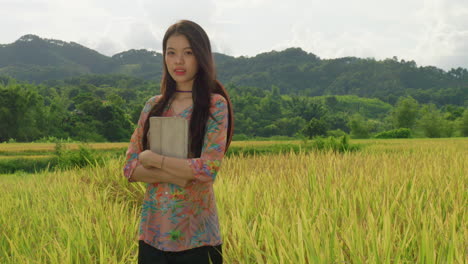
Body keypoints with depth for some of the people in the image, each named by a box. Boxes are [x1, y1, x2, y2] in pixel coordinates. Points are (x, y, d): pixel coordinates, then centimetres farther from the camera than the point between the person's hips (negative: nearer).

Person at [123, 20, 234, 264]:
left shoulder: (215, 105, -7)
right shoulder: (153, 106, 7)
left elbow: (208, 168, -17)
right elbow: (130, 168, 3)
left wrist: (152, 158, -10)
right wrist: (173, 175, -14)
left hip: (195, 235, -4)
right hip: (152, 230, 4)